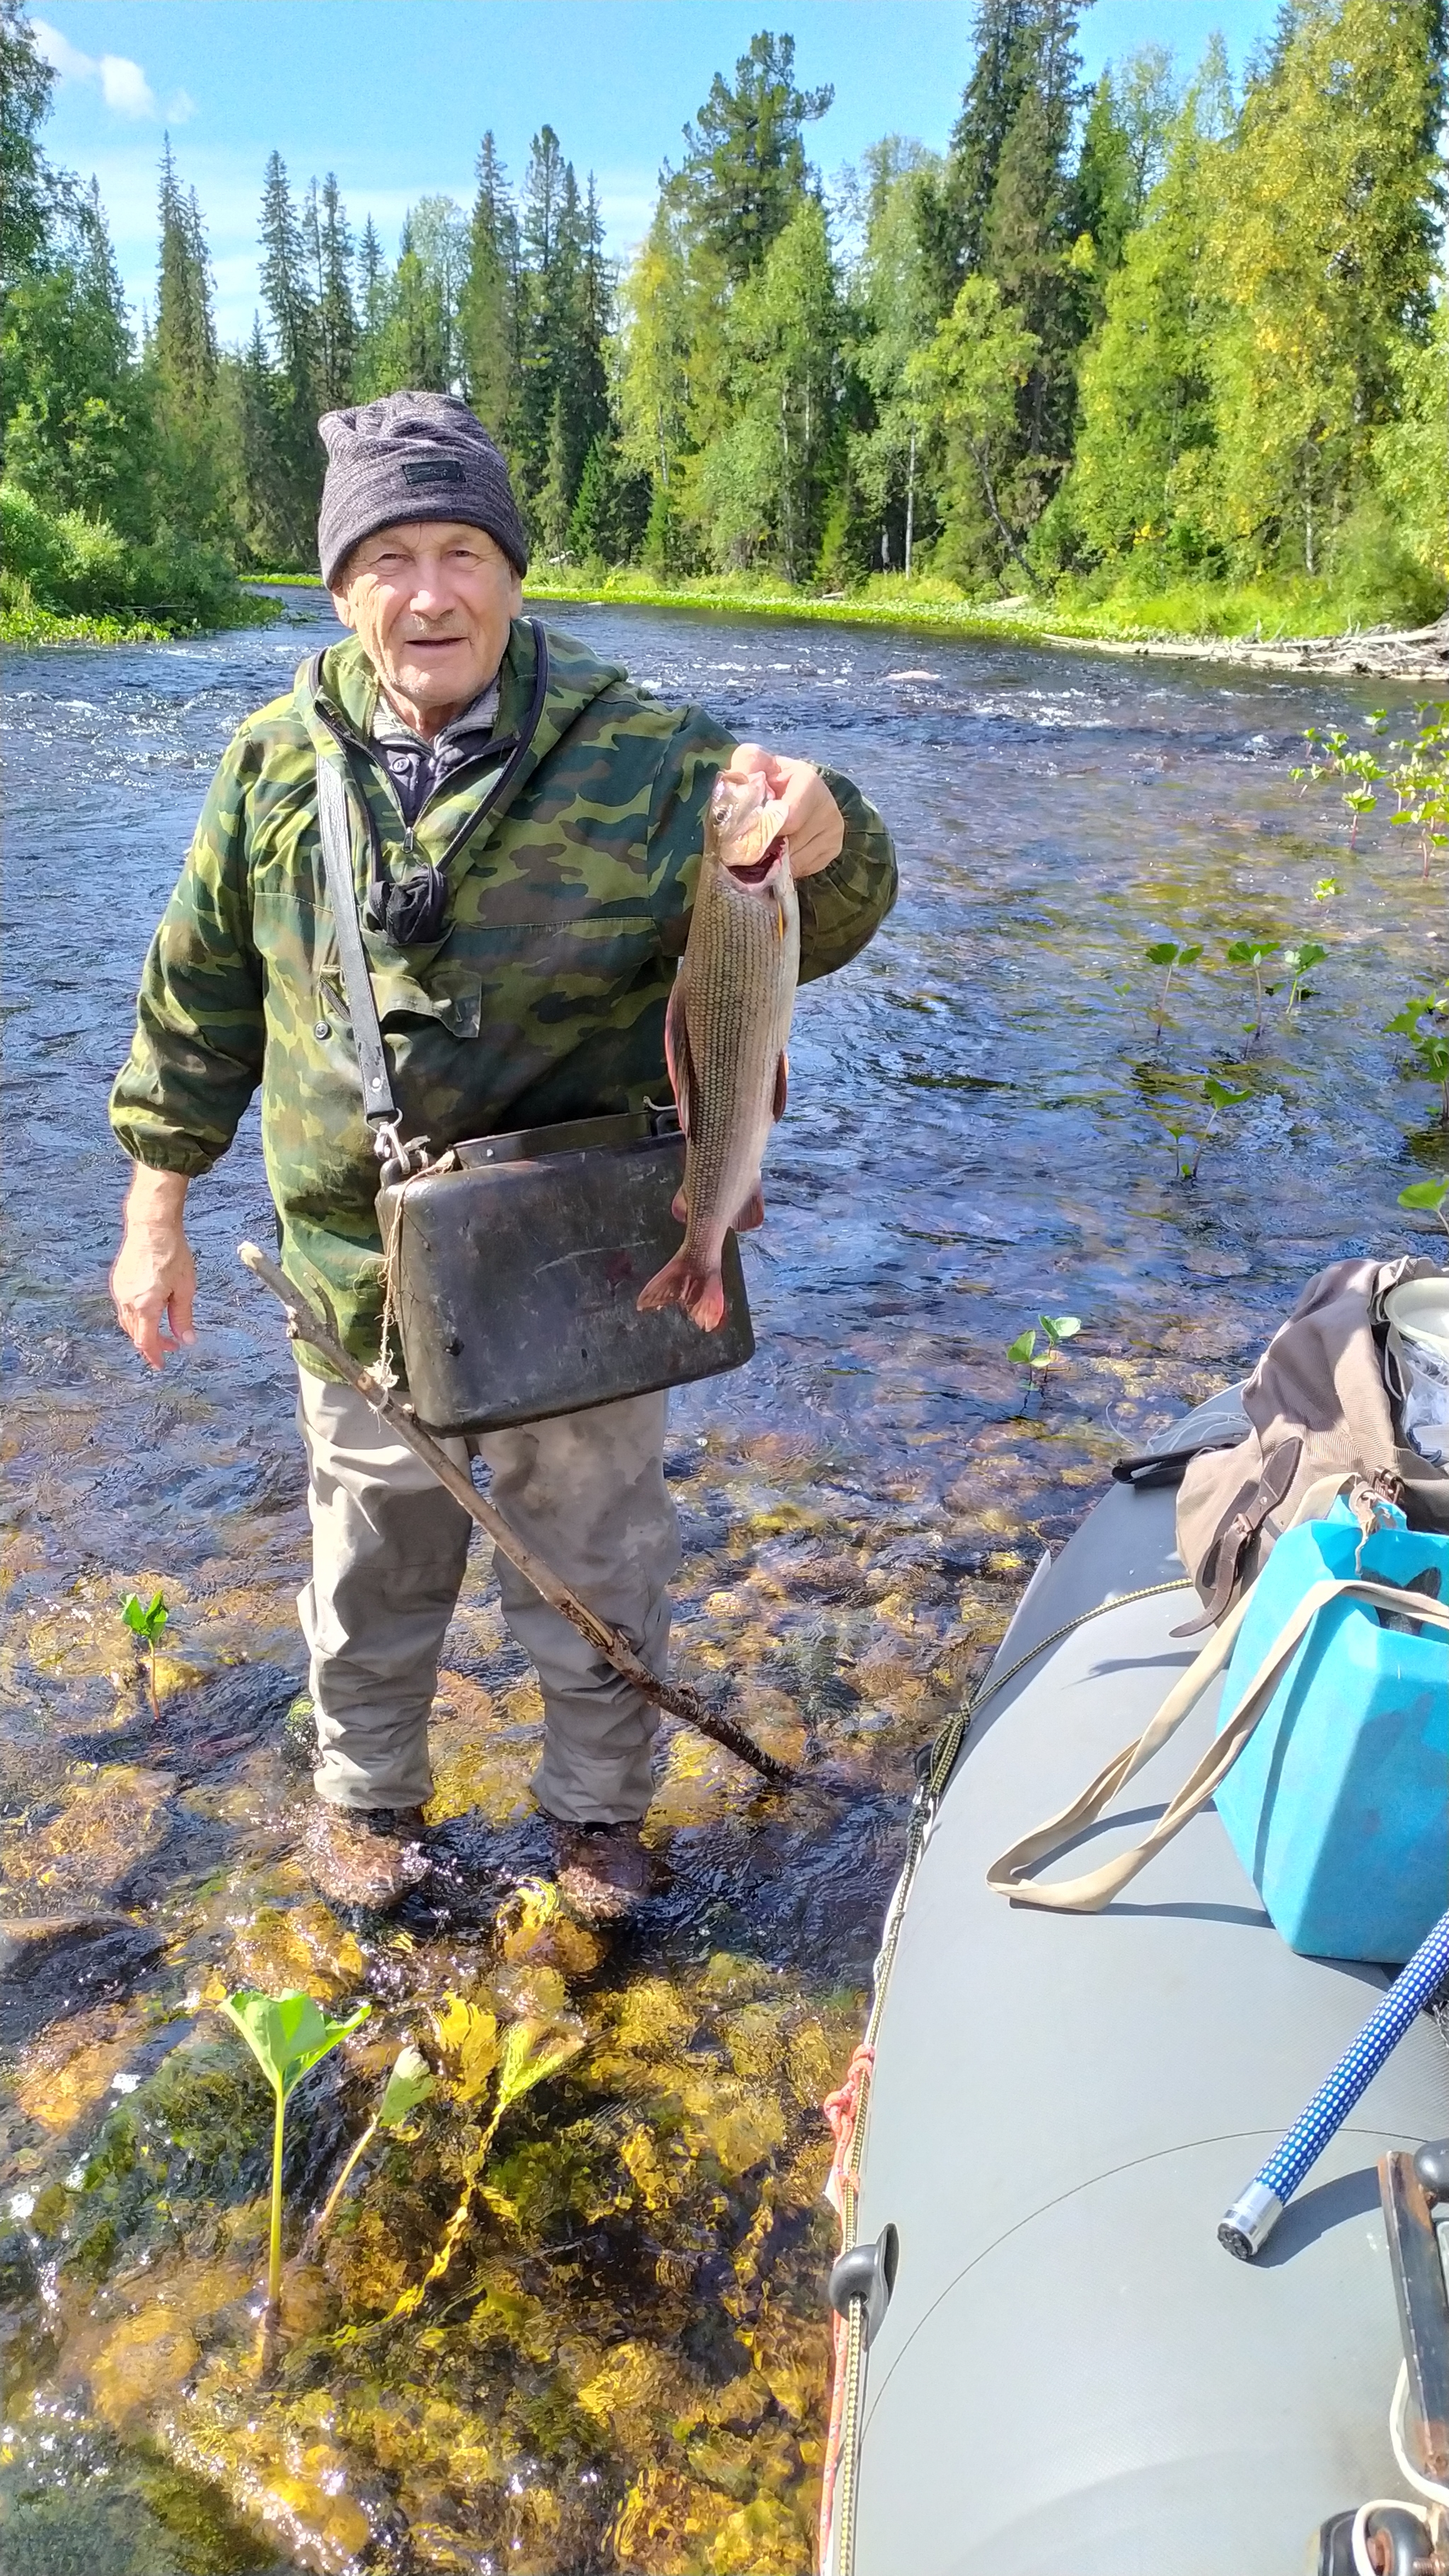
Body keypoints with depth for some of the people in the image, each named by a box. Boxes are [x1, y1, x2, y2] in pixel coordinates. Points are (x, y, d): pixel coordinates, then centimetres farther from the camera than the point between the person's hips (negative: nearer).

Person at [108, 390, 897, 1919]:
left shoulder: (641, 756, -13)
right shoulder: (276, 765, -5)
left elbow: (809, 932, -14)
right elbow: (198, 1002, 4)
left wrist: (824, 842, -38)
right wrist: (157, 1205, 5)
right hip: (358, 1266, 2)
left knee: (596, 1563, 18)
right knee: (372, 1563, 22)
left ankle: (598, 1805, 44)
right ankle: (366, 1793, 49)